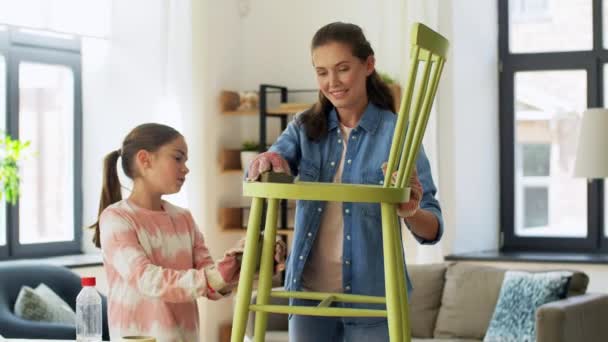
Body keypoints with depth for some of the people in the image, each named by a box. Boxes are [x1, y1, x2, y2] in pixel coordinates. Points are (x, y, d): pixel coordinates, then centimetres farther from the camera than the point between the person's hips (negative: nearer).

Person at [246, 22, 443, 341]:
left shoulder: (397, 132, -7)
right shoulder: (306, 127, 5)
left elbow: (433, 227, -9)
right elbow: (258, 175, -10)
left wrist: (411, 212, -33)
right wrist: (268, 160, -33)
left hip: (371, 296, -3)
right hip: (309, 291, 3)